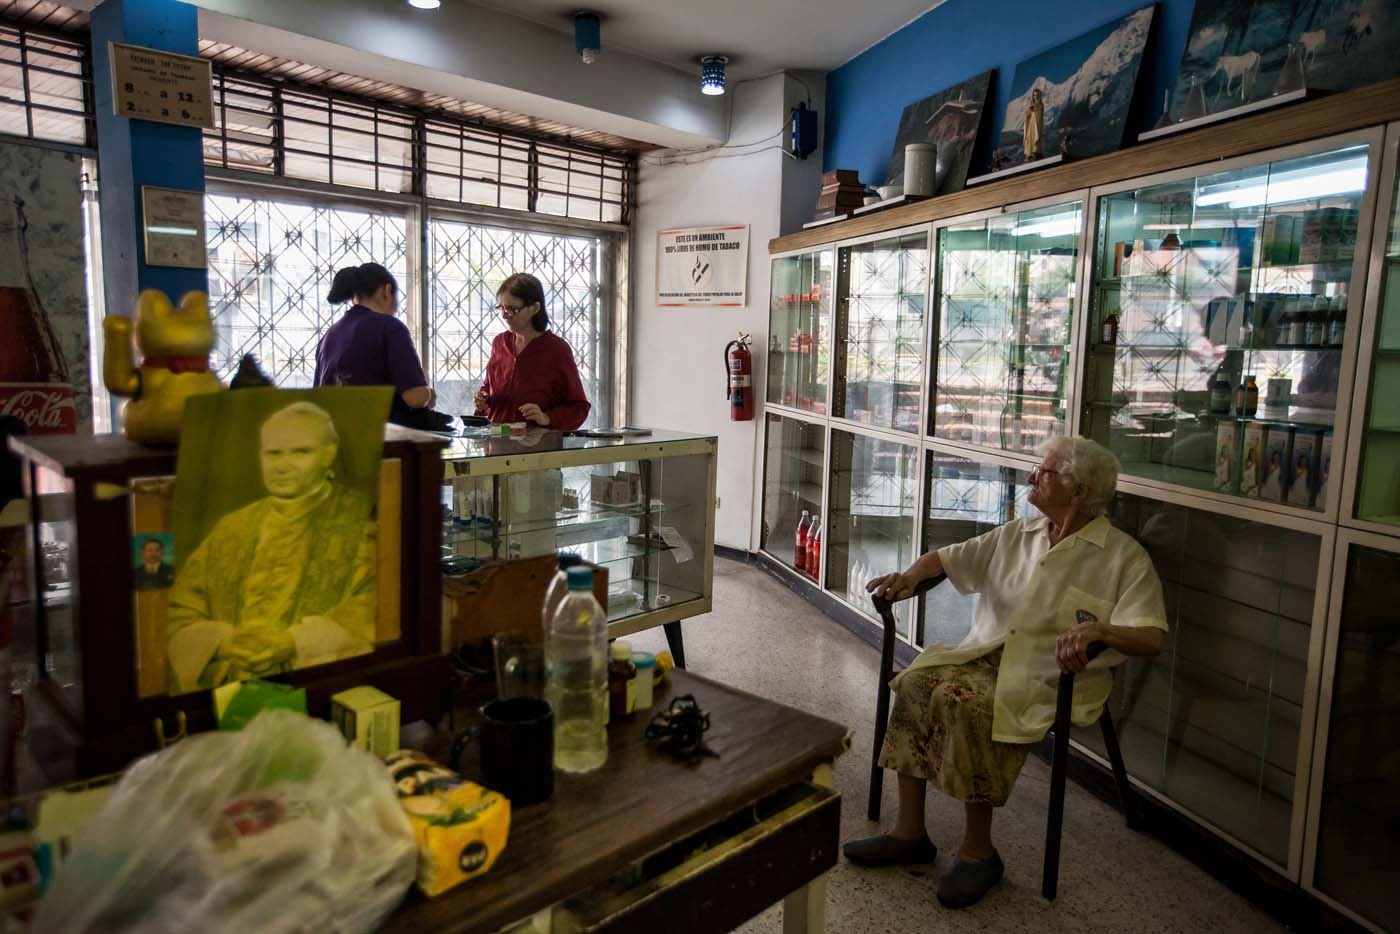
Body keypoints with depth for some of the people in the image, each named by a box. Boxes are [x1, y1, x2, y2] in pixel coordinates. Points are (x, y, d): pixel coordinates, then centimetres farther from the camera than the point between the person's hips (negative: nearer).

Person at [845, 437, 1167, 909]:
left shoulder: (1124, 557, -3)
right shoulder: (1016, 534, 14)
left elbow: (1150, 639, -12)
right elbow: (948, 558, 18)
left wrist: (1097, 628, -32)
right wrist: (910, 575, -3)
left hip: (1052, 676, -5)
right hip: (986, 654, 6)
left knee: (967, 702, -33)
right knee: (916, 682, -22)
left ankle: (978, 851, -14)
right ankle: (909, 831, -11)